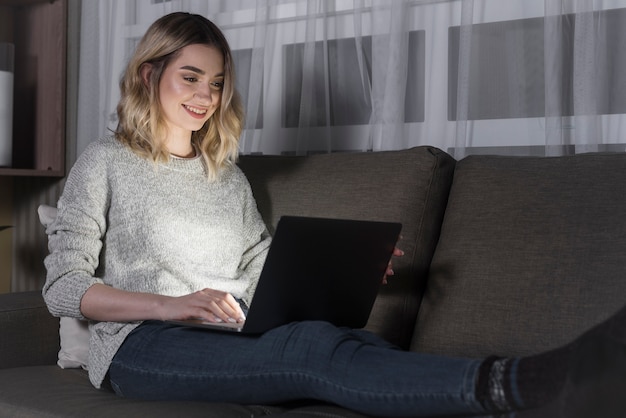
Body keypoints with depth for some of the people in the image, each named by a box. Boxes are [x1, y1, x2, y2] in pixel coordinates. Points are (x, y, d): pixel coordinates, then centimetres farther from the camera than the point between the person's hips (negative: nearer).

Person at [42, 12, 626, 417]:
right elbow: (63, 287, 0)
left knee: (350, 343, -32)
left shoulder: (228, 178, 23)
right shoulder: (106, 163, 8)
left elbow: (262, 277, 19)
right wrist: (171, 305, -15)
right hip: (141, 347, -4)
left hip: (228, 343, 5)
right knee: (313, 348, -36)